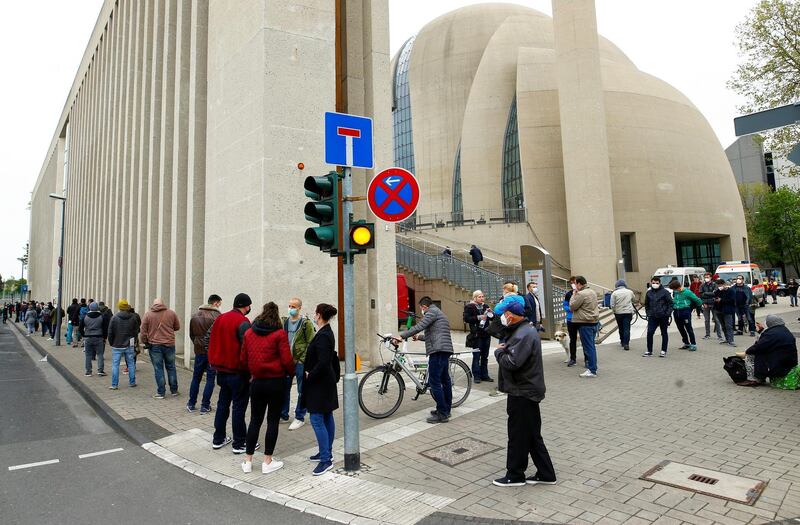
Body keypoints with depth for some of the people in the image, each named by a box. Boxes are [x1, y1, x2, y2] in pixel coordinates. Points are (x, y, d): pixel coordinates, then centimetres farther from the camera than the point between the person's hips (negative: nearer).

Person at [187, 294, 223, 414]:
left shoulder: (195, 315, 6)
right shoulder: (217, 316, -13)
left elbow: (191, 334, 12)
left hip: (199, 351, 5)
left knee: (196, 377, 17)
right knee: (210, 378, 5)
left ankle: (191, 404, 22)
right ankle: (205, 406, 7)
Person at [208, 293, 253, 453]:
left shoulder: (219, 319, 8)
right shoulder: (243, 322, -16)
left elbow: (212, 343, 13)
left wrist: (215, 364, 20)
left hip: (221, 370, 8)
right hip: (237, 372, -7)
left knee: (222, 404, 18)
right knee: (239, 407, 1)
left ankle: (218, 439, 26)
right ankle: (239, 444, 8)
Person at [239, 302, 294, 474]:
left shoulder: (248, 333, 3)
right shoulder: (280, 334, -10)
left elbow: (243, 359, 8)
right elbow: (287, 360, -12)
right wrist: (291, 371, 7)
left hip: (257, 382, 4)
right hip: (276, 382, -4)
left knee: (255, 420, 14)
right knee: (273, 420, 6)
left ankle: (248, 460, 20)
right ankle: (267, 462, 13)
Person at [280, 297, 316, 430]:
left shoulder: (306, 323, -6)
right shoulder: (283, 322, 8)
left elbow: (310, 344, -9)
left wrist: (303, 360, -14)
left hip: (300, 362, -4)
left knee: (302, 391, 5)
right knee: (284, 389, 12)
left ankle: (299, 418, 16)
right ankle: (283, 415, 27)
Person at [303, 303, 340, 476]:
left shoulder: (323, 336, -21)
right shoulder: (327, 333, 10)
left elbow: (323, 362, -27)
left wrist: (310, 375, -13)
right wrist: (311, 373, 9)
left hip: (319, 383, -10)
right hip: (326, 381, 10)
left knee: (317, 419, -6)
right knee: (327, 417, 15)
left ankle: (326, 459, -2)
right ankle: (327, 452, 26)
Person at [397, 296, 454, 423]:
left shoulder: (432, 312, -4)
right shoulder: (440, 314, 27)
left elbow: (419, 327, -16)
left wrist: (402, 335, -12)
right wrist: (420, 337, 40)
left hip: (437, 351, -11)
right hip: (445, 350, 11)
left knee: (434, 382, -9)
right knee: (445, 380, 15)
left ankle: (442, 414, -6)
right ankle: (446, 410, 24)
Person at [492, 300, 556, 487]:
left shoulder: (524, 335, -22)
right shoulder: (524, 330, 11)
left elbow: (511, 363, -29)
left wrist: (499, 352, -12)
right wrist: (504, 349, -3)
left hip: (523, 393, -10)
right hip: (526, 390, 10)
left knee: (518, 436, 4)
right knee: (532, 435, 18)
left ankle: (515, 476, 18)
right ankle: (546, 474, 26)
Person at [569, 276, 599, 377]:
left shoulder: (581, 294, -17)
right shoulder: (593, 292, 12)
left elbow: (572, 306, -12)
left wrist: (574, 295, -2)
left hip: (585, 323, -9)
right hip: (594, 321, 9)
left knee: (588, 347, -5)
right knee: (592, 346, 15)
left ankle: (592, 371, -2)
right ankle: (593, 367, 21)